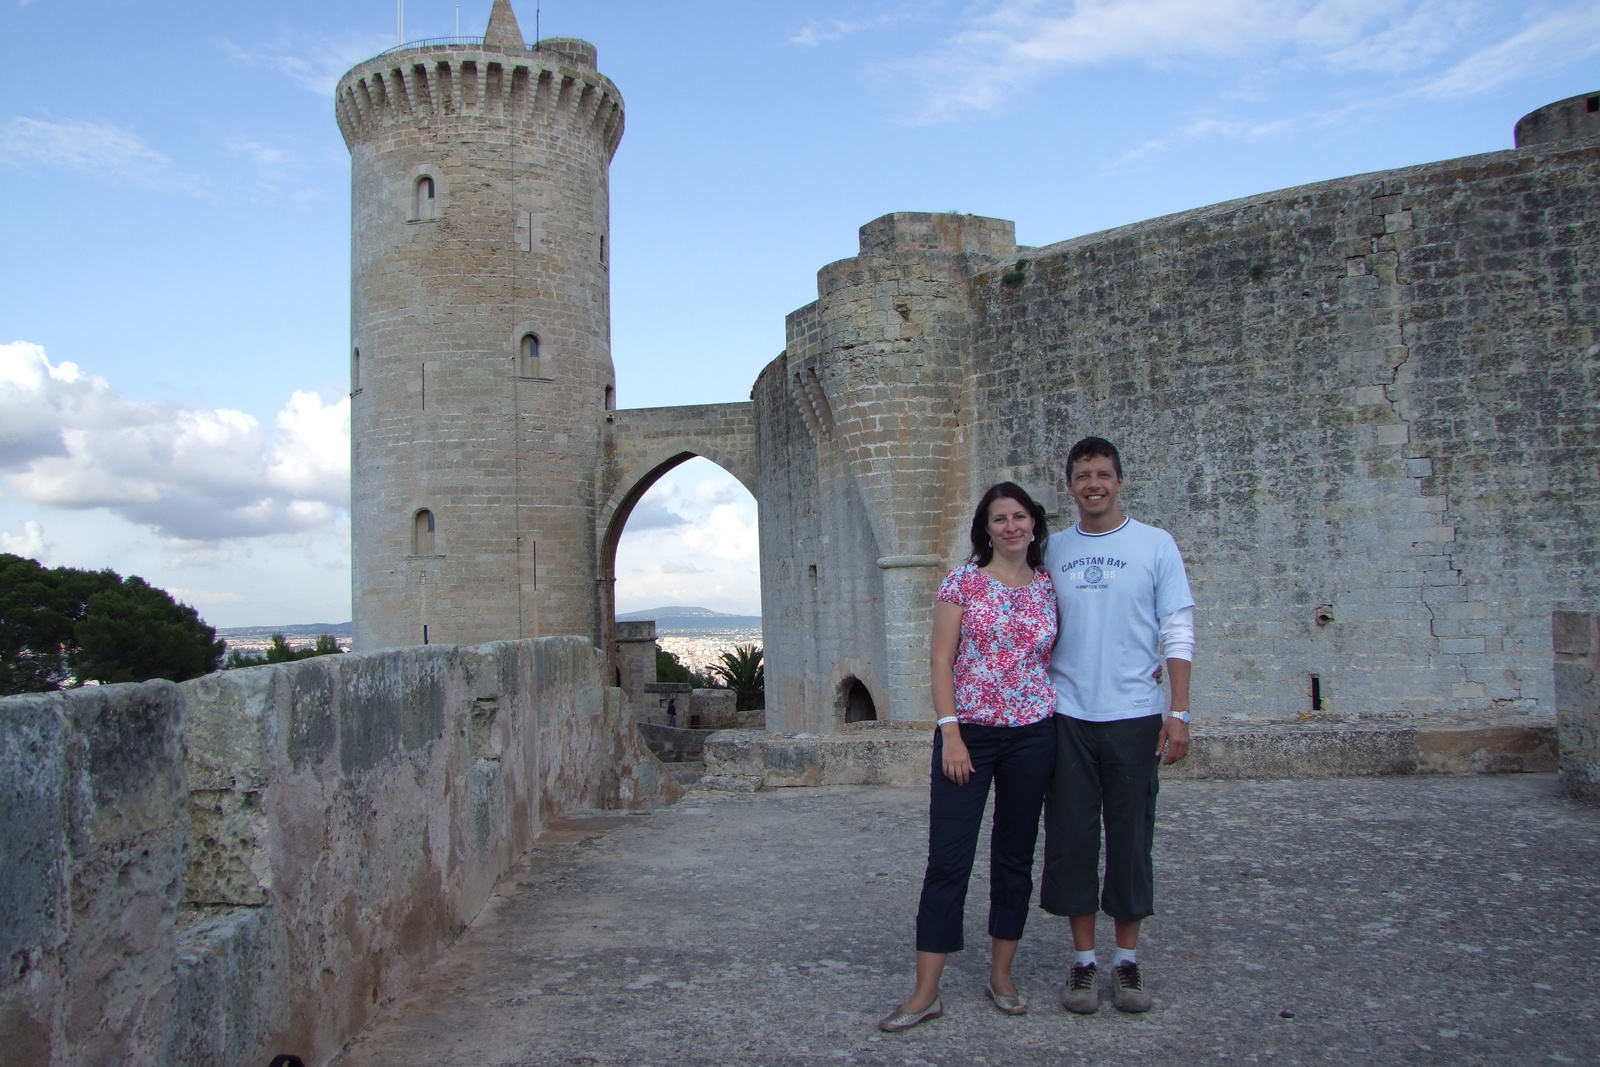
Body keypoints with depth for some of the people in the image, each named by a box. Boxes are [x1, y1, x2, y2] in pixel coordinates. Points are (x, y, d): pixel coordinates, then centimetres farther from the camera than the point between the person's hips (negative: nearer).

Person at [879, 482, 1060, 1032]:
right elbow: (941, 660, -5)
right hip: (968, 732, -3)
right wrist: (951, 734, -12)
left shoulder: (1048, 587, 7)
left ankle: (1001, 976, 25)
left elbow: (1056, 660, 13)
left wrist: (1065, 727, 6)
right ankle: (926, 992, 3)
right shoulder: (963, 580, -2)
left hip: (1032, 735, 3)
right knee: (947, 859, -3)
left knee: (1016, 856, 11)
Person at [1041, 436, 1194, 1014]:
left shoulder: (1155, 544, 2)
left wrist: (1179, 712, -7)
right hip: (1067, 715, 2)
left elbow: (1178, 632, 0)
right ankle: (1083, 960, 17)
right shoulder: (1053, 549, 9)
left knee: (1131, 838, 5)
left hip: (1135, 716, -2)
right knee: (1072, 837, 4)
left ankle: (1127, 960, 19)